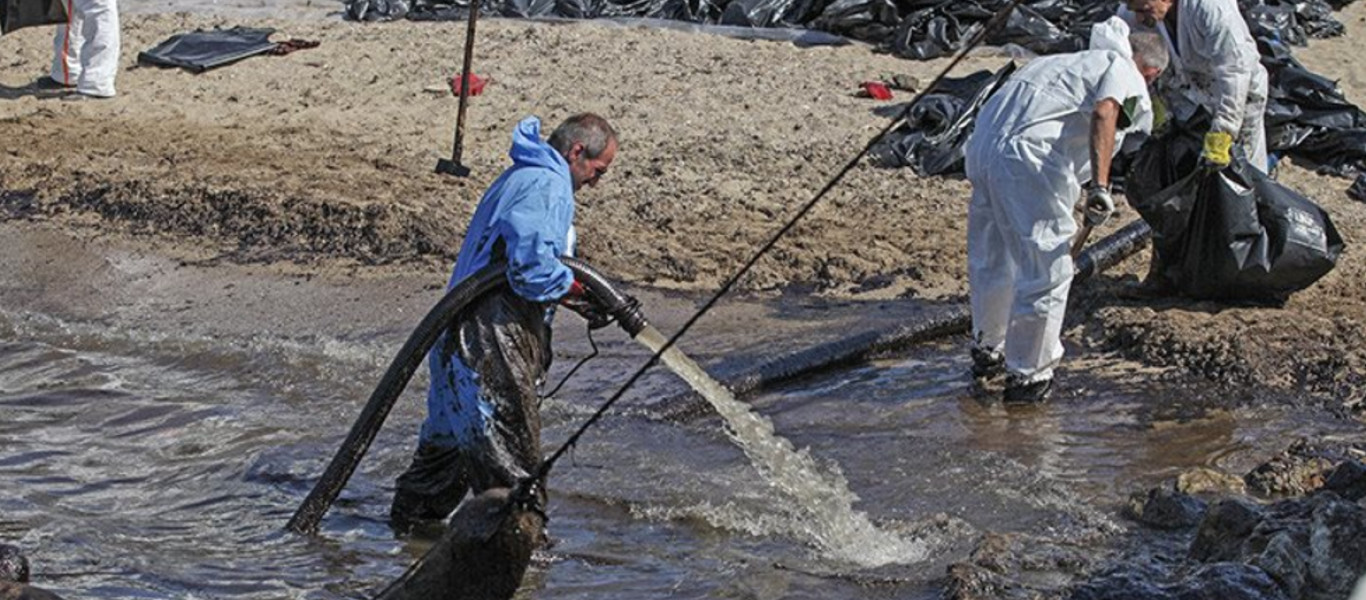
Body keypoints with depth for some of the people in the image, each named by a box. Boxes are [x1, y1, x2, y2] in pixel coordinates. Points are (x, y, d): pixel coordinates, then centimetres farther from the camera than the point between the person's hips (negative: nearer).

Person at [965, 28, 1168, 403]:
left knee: (992, 259, 25)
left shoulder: (1072, 61, 34)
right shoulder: (1127, 75, 8)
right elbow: (1104, 112, -15)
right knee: (1047, 270, 3)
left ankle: (987, 352, 43)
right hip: (1027, 157, -8)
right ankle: (1027, 377, 9)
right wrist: (1100, 186, -24)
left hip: (982, 143, 8)